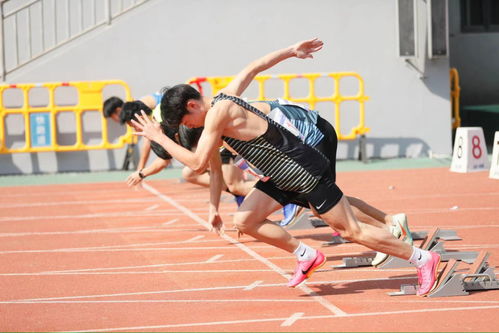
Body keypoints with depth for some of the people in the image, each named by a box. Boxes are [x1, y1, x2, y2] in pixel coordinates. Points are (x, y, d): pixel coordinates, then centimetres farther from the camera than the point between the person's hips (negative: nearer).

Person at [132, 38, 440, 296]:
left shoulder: (218, 112, -22)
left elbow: (198, 163, -24)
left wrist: (158, 137, -17)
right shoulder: (227, 94, 4)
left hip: (308, 173, -9)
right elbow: (254, 68, 19)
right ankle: (307, 256, 12)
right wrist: (292, 51, 32)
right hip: (285, 177, 9)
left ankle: (423, 259, 10)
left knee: (351, 230, -1)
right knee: (245, 220, 1)